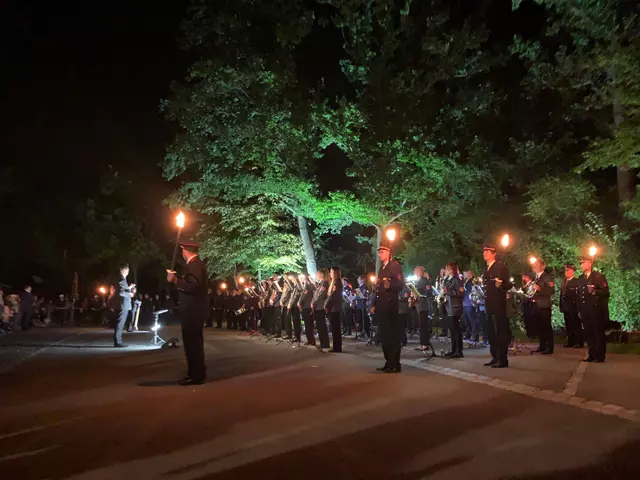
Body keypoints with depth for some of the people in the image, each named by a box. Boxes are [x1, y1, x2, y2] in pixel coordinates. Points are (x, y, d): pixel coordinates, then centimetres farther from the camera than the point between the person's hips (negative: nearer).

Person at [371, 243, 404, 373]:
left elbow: (400, 284, -17)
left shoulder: (395, 265, -6)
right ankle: (389, 363, 17)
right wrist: (374, 305, 17)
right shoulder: (382, 269, 21)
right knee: (384, 335, 10)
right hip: (381, 305, 9)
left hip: (390, 304, -9)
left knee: (393, 334, -6)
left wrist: (389, 285, -34)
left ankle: (395, 365, -2)